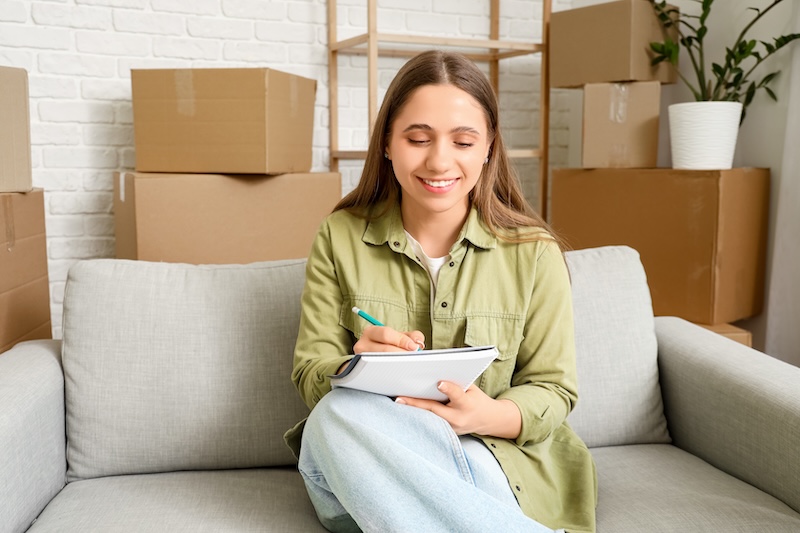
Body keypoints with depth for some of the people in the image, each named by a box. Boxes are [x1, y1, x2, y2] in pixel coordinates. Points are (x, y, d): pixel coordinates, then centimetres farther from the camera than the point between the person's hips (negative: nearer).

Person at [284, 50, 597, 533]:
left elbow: (553, 389, 0)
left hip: (491, 459, -3)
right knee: (342, 411, -33)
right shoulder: (339, 239, 3)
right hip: (355, 462, 4)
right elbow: (311, 374, 1)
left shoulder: (533, 252, 0)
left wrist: (488, 416, -23)